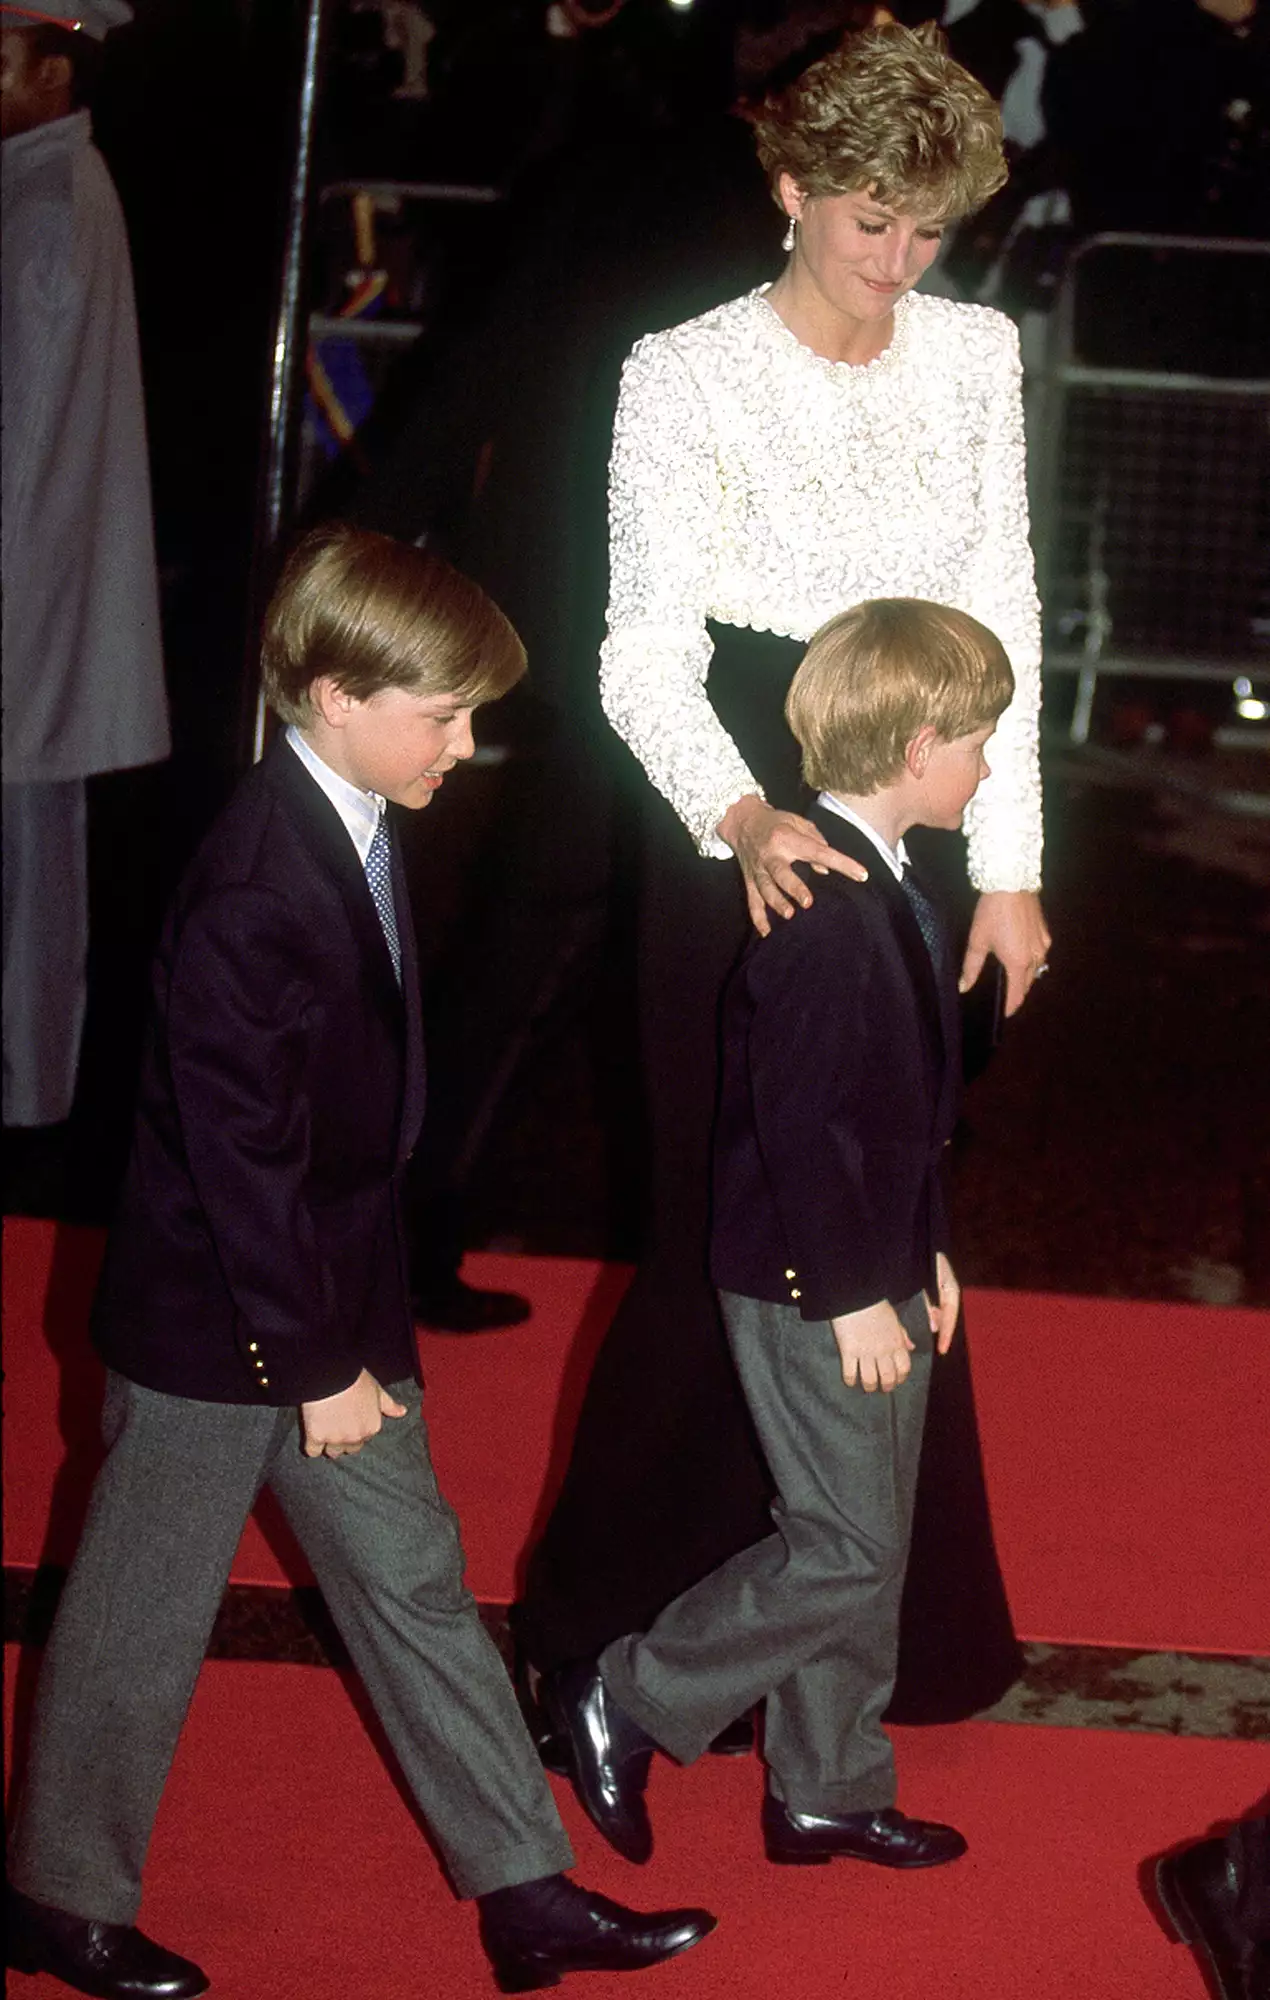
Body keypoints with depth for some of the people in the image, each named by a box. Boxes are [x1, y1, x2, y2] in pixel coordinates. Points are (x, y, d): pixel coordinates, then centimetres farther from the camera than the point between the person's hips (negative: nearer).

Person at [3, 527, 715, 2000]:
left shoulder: (355, 834, 2)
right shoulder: (254, 897, -27)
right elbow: (241, 1156, -24)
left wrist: (355, 1338, 16)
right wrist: (314, 1364, -17)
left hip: (335, 1303, 9)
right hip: (213, 1329, -9)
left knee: (413, 1581, 14)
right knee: (142, 1620, 8)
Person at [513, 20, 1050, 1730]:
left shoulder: (976, 355, 4)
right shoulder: (687, 373, -9)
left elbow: (999, 622, 9)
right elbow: (645, 655, -12)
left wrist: (1009, 868, 6)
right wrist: (742, 820, -30)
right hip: (742, 836, -4)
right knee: (730, 1230, 0)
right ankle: (605, 1617, 16)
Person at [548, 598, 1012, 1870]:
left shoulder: (886, 891, 9)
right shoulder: (822, 907, -23)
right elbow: (800, 1120, -24)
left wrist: (920, 1252, 17)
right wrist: (848, 1294, -20)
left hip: (875, 1274, 10)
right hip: (809, 1286, -10)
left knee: (867, 1542, 16)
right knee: (845, 1549, -4)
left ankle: (828, 1793, 27)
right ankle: (628, 1704, 9)